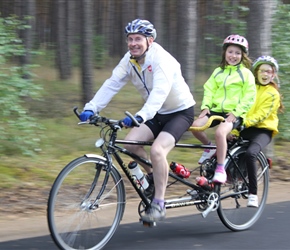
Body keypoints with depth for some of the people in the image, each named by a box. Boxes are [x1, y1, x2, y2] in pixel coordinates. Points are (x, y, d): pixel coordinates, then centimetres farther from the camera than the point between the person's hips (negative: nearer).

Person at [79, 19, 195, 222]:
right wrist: (91, 108, -27)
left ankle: (159, 205, -17)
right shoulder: (129, 60, -5)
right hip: (158, 113, 7)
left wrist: (140, 117, -55)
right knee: (131, 141, -16)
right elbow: (112, 85, -13)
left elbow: (160, 92, -41)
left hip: (180, 111, -7)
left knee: (157, 150, -27)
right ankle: (153, 177, 11)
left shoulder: (161, 59, -27)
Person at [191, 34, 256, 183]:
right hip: (216, 110, 5)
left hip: (233, 113, -5)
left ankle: (220, 169, -24)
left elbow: (249, 97, -3)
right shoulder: (218, 72, 16)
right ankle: (209, 147, 9)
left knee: (220, 132, -34)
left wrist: (236, 112, -13)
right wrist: (206, 106, -2)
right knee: (195, 126, -20)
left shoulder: (246, 73, 2)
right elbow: (209, 90, 15)